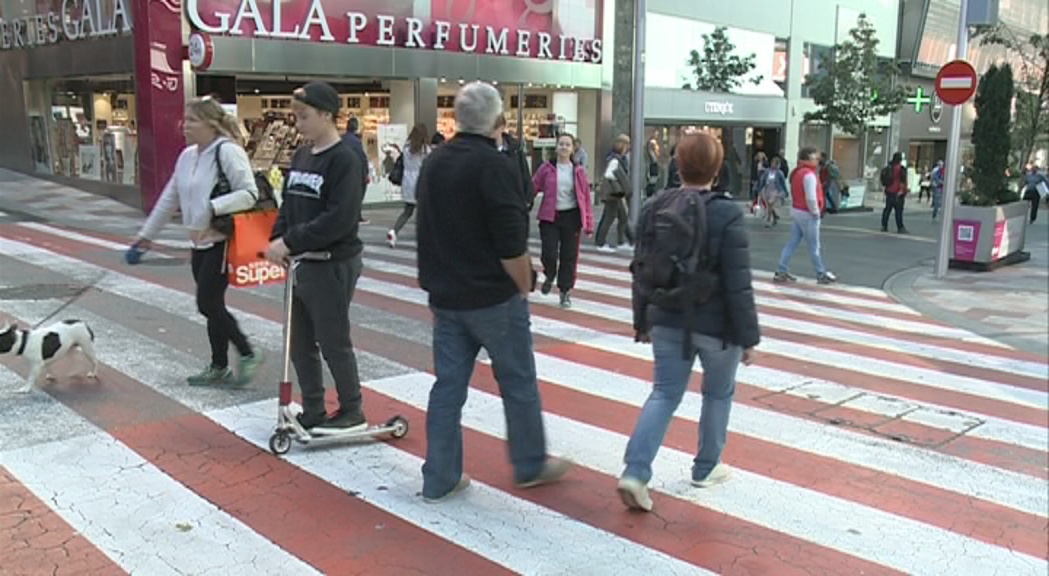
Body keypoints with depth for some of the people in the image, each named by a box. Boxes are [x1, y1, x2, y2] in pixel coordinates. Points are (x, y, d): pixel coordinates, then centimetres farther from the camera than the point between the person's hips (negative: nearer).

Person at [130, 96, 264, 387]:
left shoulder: (227, 151, -14)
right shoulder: (187, 156, 12)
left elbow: (249, 194, -20)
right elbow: (169, 199, 19)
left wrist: (213, 207, -30)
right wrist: (146, 235, 22)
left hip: (224, 242, -8)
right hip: (200, 243, 8)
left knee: (208, 304, -8)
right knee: (211, 306, 12)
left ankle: (248, 354, 8)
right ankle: (219, 368, 23)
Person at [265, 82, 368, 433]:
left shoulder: (345, 160, -15)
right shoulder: (301, 156, 11)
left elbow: (339, 219, -23)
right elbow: (289, 205, 14)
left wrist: (290, 241, -22)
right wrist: (278, 240, -4)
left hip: (333, 265, -8)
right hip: (301, 264, 8)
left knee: (334, 343, 2)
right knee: (300, 343, 13)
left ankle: (352, 413, 19)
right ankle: (312, 413, 27)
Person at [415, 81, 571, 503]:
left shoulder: (433, 162, 8)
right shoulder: (493, 165, -17)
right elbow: (512, 244, -20)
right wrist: (524, 287, -6)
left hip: (445, 296, 7)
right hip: (493, 297, -7)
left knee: (448, 385, 11)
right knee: (518, 382, 10)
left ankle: (440, 479, 16)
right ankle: (530, 465, 25)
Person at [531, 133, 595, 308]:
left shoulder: (578, 171, 3)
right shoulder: (547, 168, 1)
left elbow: (586, 197, 3)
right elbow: (533, 188, 0)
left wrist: (588, 223, -1)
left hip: (571, 217, 1)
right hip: (550, 217, -1)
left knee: (569, 256, 4)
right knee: (549, 253, -8)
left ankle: (565, 292, 19)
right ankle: (549, 277, 26)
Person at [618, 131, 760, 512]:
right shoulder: (727, 216, -17)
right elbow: (738, 285, -16)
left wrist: (642, 320, 17)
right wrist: (748, 337, -7)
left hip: (668, 321, 4)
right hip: (716, 325, -4)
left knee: (664, 393, 11)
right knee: (718, 394, 18)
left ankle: (635, 471, -3)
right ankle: (706, 469, 32)